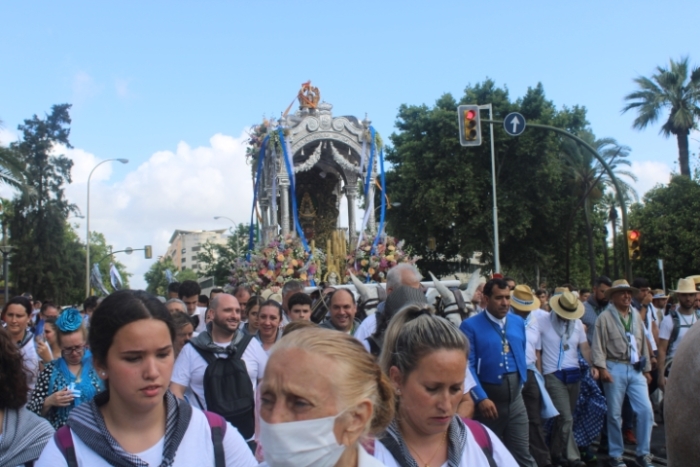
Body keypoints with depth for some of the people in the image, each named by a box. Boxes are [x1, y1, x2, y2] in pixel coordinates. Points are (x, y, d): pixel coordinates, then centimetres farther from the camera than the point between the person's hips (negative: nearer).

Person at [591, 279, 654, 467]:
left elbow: (643, 343, 16)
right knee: (615, 414, 4)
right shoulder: (605, 317, -4)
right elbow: (598, 345, -8)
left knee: (646, 410, -3)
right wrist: (602, 368, -16)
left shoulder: (636, 316, 12)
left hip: (636, 369, 4)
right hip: (615, 369, -4)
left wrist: (647, 369, 16)